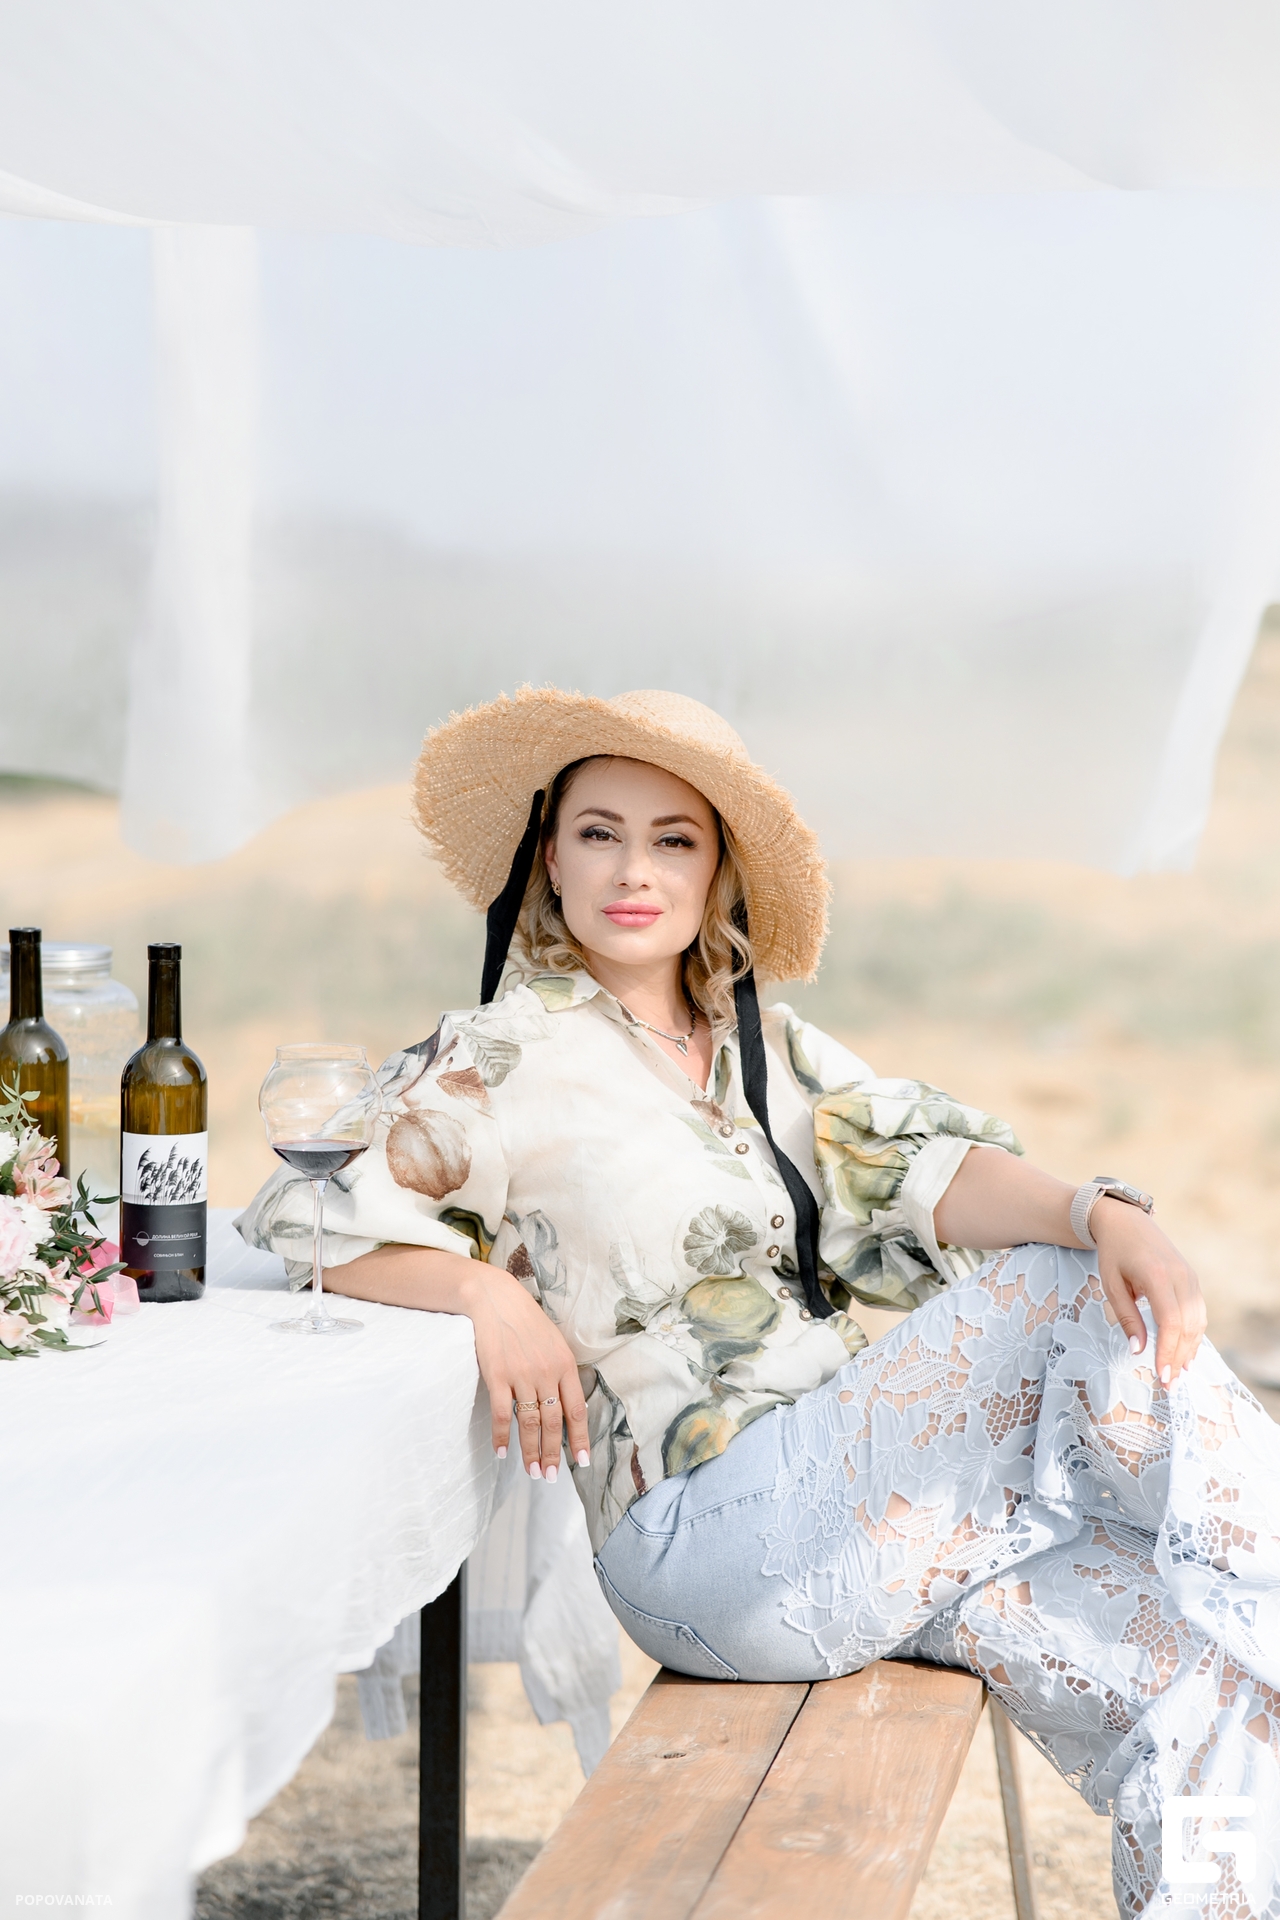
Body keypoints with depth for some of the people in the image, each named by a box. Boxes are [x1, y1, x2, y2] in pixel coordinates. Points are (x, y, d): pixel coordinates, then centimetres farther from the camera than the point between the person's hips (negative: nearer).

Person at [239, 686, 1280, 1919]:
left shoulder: (765, 1047, 18)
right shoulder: (511, 1059, 0)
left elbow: (913, 1166, 2)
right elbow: (302, 1214, -4)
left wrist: (1096, 1210, -16)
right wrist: (488, 1290, -16)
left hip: (851, 1508, 6)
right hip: (716, 1536, -6)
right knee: (1055, 1295, -14)